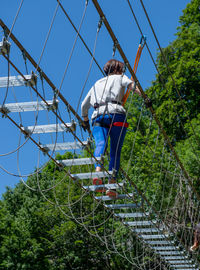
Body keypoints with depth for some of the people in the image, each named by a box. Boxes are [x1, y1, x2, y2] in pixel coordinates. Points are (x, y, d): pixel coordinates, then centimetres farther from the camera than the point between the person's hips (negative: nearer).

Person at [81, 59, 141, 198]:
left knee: (100, 145, -19)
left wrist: (85, 121, 51)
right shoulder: (120, 77, 25)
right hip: (116, 114, -3)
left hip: (98, 116, 3)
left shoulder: (97, 84, 35)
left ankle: (98, 172, -46)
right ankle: (111, 185, -13)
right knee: (116, 151, -1)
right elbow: (131, 85, 1)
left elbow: (84, 105, 36)